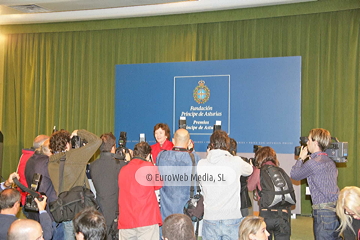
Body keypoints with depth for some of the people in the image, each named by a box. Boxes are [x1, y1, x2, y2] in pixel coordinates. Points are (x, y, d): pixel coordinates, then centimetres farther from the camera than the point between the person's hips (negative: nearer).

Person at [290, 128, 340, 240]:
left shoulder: (314, 163, -13)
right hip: (335, 209, 9)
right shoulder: (330, 161, 14)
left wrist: (301, 158, 14)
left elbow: (294, 175, 0)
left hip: (324, 211, -9)